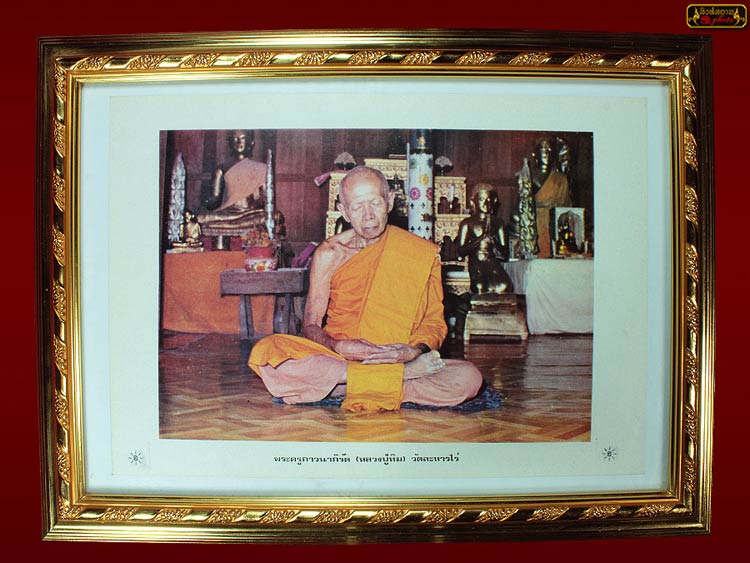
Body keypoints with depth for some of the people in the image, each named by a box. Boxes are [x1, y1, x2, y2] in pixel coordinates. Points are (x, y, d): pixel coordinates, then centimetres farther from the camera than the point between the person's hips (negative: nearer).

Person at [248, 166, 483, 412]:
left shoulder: (423, 253, 2)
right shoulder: (329, 254, 3)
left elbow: (434, 320, 7)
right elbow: (310, 326, 4)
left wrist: (416, 350, -16)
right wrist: (338, 347, -18)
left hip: (397, 359, -1)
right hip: (336, 359, 1)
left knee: (468, 377, -27)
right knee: (264, 353, -27)